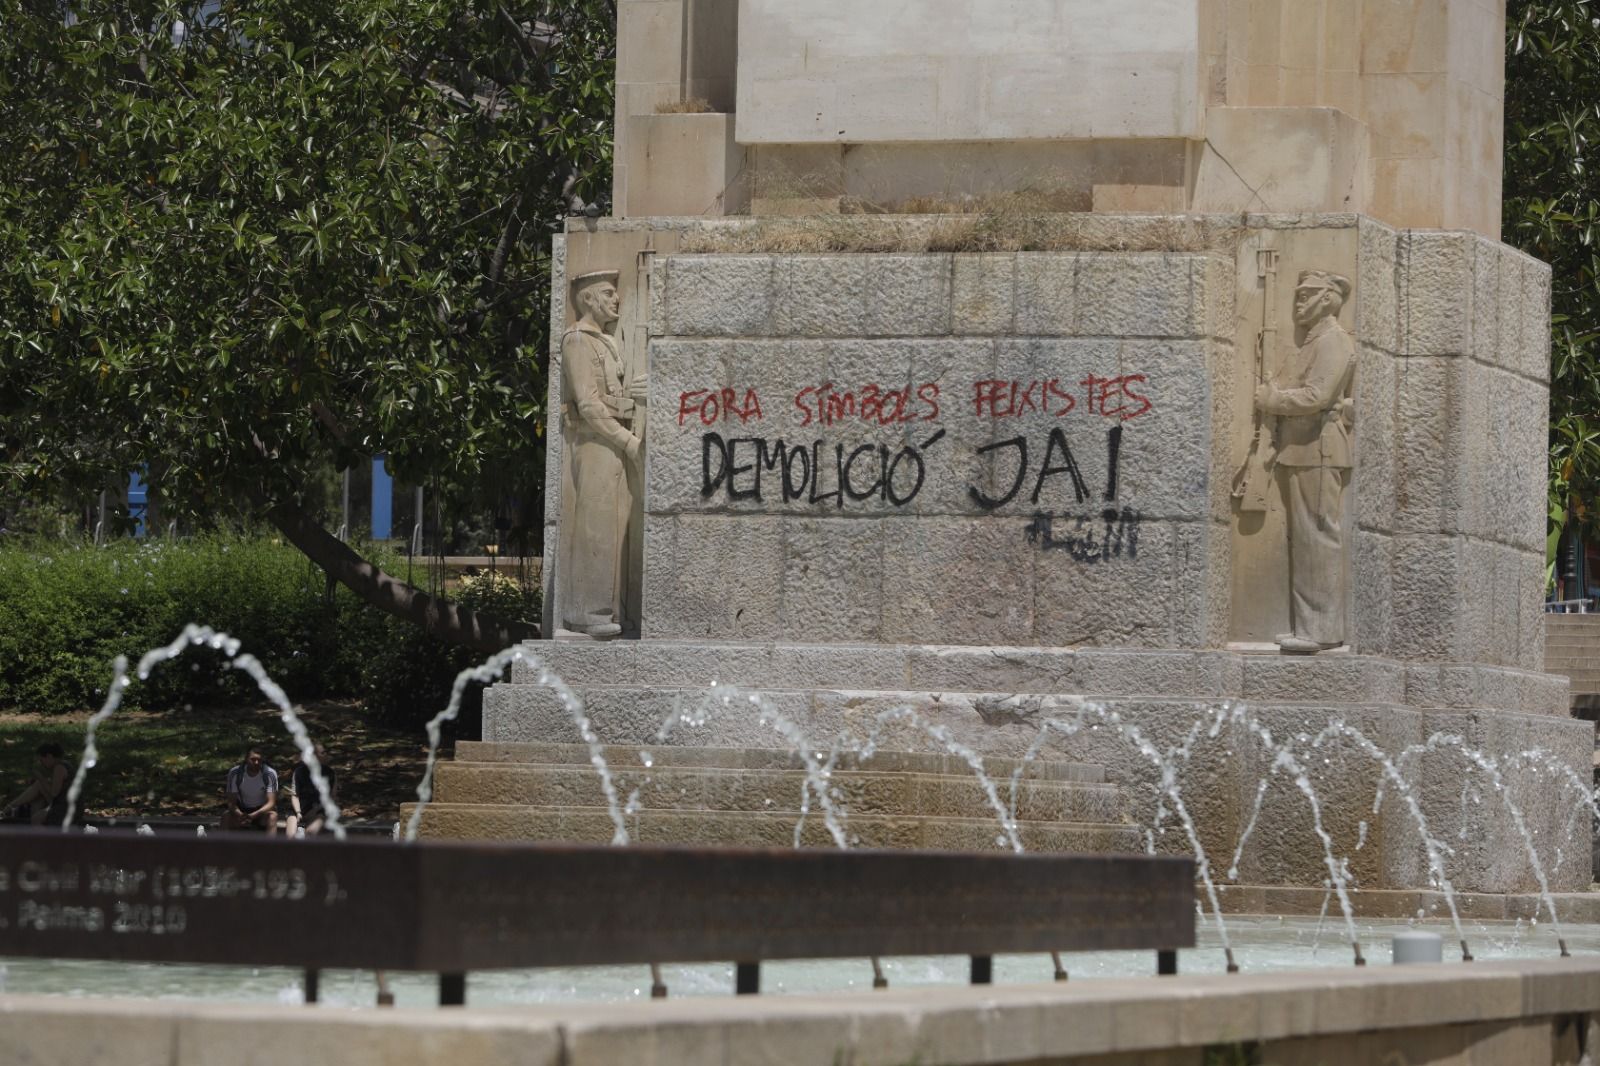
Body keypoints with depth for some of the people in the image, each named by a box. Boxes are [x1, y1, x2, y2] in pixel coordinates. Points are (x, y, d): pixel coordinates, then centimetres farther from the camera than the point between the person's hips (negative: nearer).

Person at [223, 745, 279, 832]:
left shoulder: (270, 774, -19)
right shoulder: (235, 773, -15)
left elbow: (271, 802, -24)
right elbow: (231, 802, -15)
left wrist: (253, 815, -42)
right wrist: (240, 815, -39)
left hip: (263, 810, -2)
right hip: (242, 811, 2)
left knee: (272, 816, -35)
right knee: (226, 816, -29)